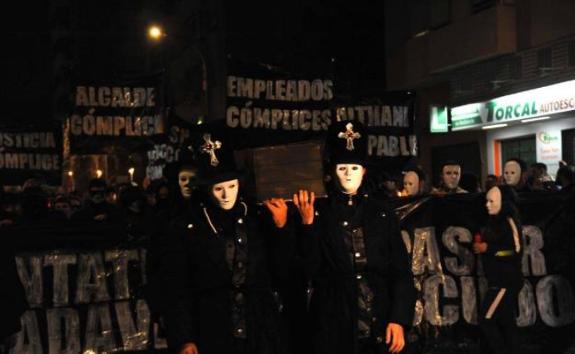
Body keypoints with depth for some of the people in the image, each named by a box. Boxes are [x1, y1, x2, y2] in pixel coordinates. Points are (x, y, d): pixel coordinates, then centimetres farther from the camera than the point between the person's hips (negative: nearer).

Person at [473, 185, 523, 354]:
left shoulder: (509, 221, -13)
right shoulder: (496, 221, 13)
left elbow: (516, 249, -23)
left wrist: (488, 248, -17)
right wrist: (480, 245, 5)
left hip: (506, 281, -9)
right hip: (499, 280, 9)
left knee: (486, 320, -9)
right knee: (507, 322, 12)